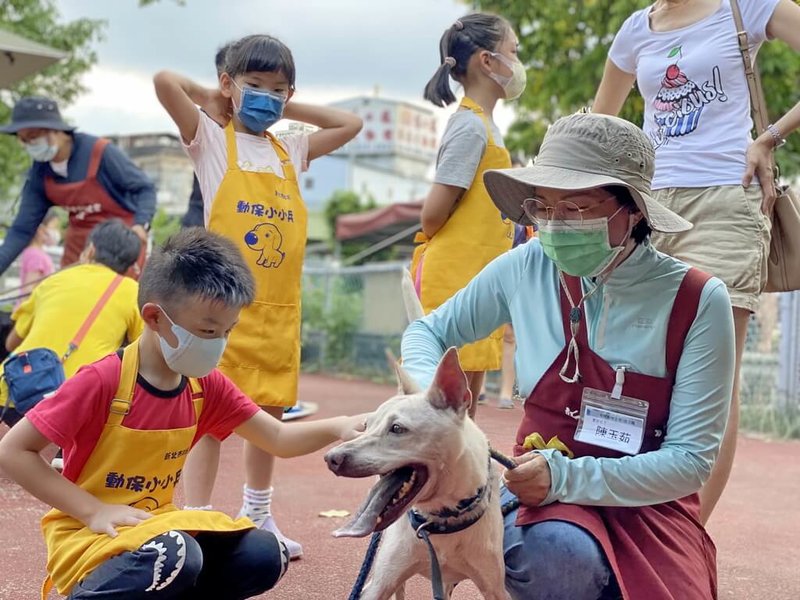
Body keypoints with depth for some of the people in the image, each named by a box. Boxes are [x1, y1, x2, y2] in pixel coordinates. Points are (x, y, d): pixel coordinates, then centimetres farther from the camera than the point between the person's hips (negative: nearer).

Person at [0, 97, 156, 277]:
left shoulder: (100, 152, -21)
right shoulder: (39, 174, -4)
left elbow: (145, 188, -14)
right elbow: (23, 228, -1)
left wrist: (140, 224, -33)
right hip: (79, 246, 6)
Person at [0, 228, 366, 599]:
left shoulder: (207, 387, -1)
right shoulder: (102, 381, -20)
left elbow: (278, 439, 6)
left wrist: (337, 428, -14)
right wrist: (94, 511, -21)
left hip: (155, 525, 7)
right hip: (88, 534, -6)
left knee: (263, 555, -11)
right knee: (175, 557, -35)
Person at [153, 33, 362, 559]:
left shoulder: (290, 150, 15)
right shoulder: (211, 139, 1)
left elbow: (350, 124, 23)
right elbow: (165, 81, -12)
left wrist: (288, 110, 17)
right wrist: (213, 101, 5)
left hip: (280, 308, 5)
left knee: (270, 413, 13)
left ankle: (258, 519, 29)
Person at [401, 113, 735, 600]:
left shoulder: (697, 301, -13)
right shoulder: (526, 269, -6)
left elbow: (691, 459, -12)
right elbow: (428, 333, 9)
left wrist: (567, 477, -25)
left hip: (647, 502, 0)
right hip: (537, 488, 1)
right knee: (559, 556, -34)